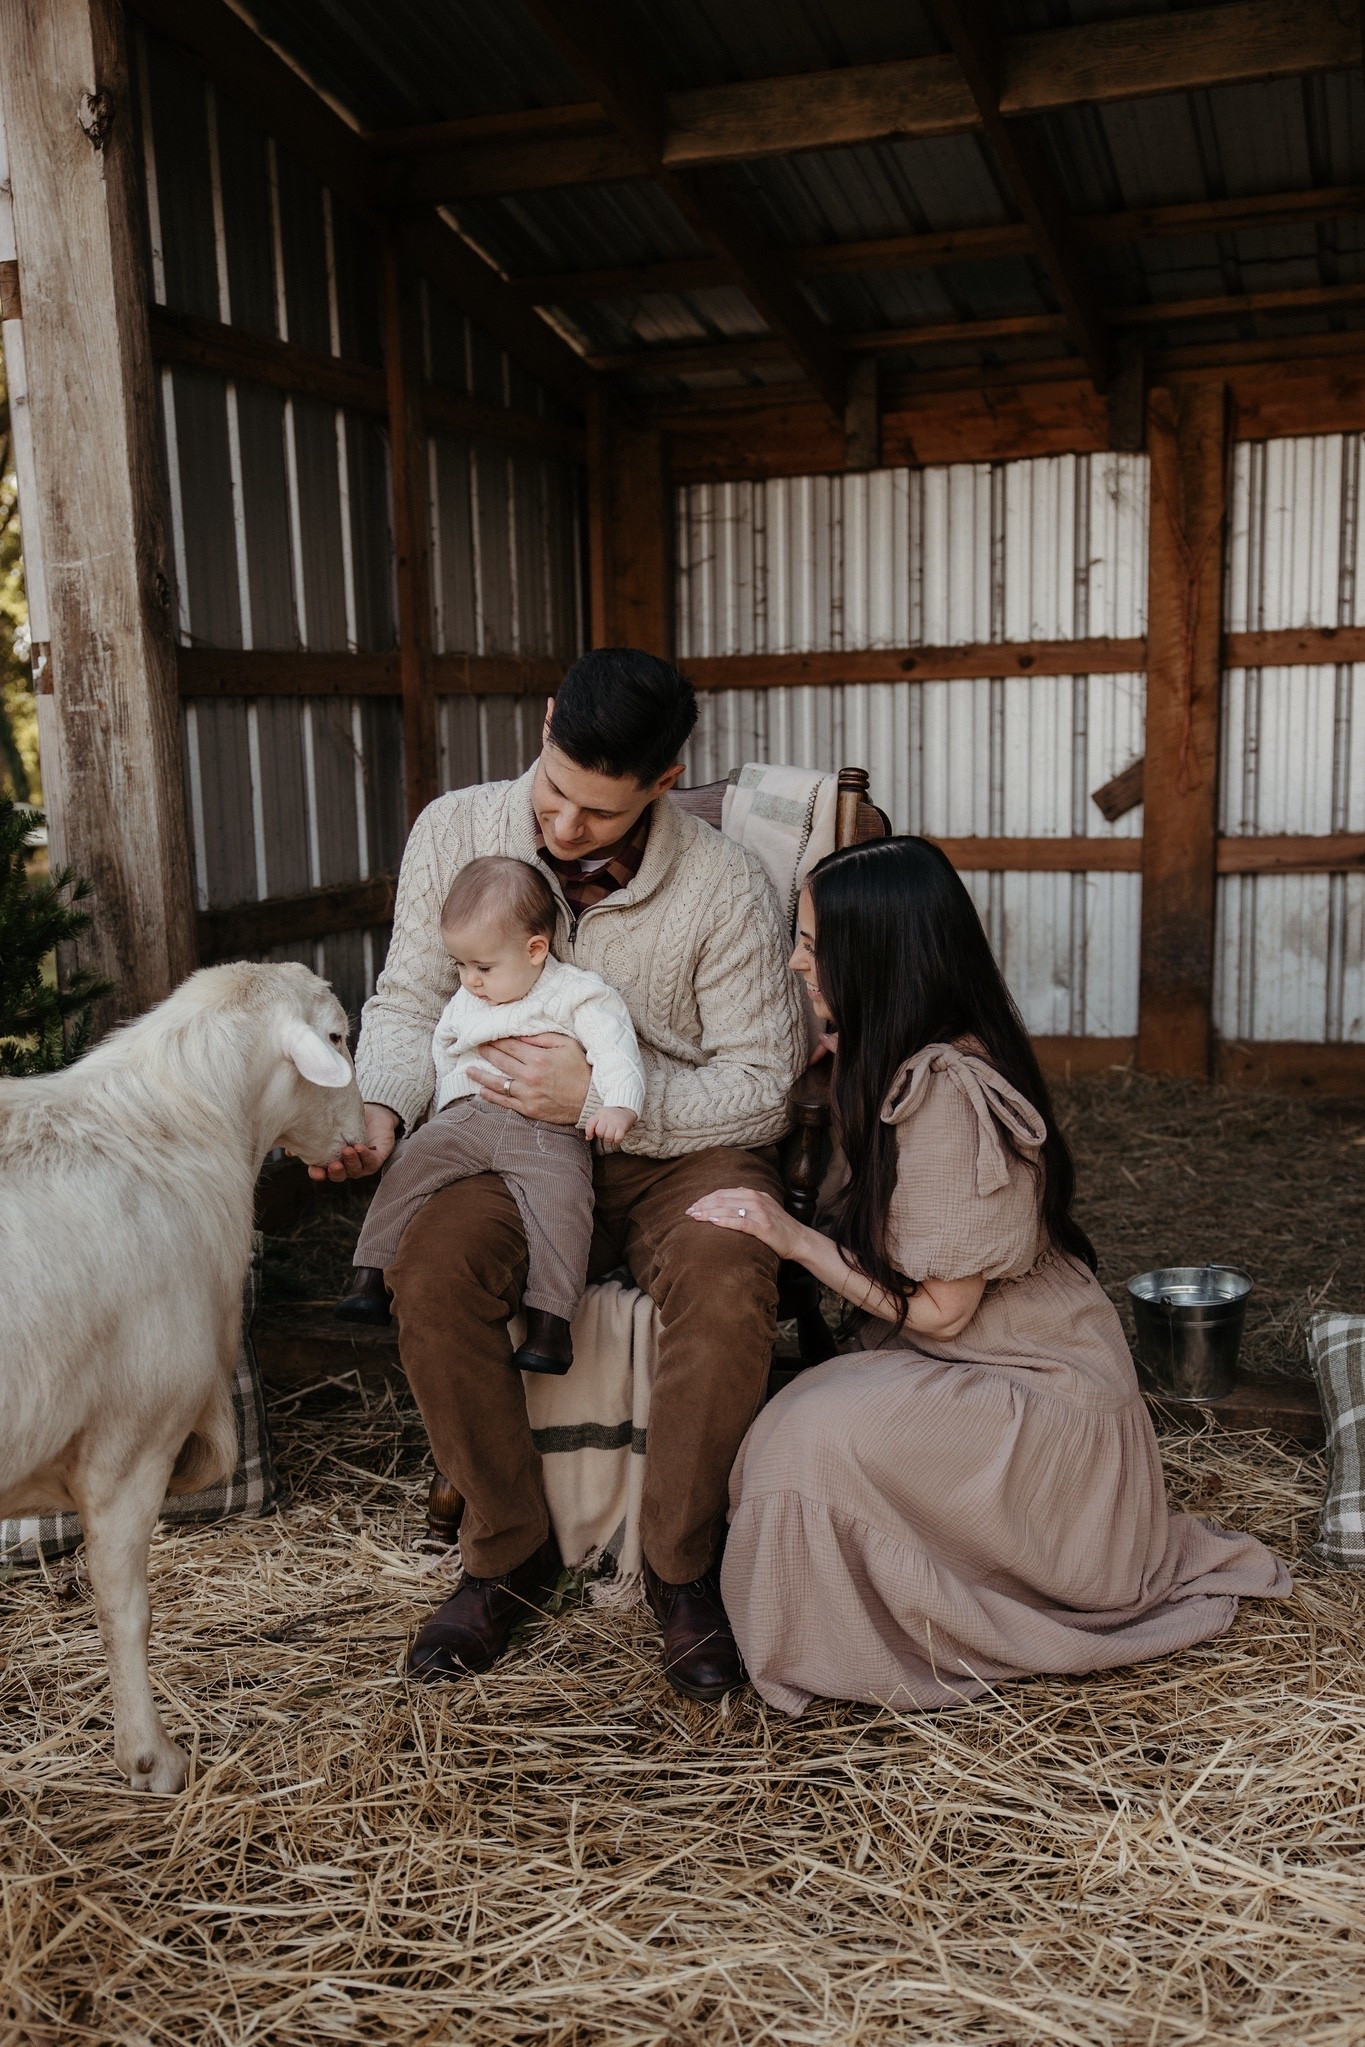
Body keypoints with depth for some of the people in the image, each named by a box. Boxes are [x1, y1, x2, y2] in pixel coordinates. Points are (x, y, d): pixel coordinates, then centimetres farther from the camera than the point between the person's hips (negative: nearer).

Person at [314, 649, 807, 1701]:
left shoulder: (729, 888, -14)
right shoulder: (456, 832, -6)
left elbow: (760, 1091, -10)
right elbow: (409, 1003, 2)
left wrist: (598, 1095, -23)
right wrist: (381, 1111, -19)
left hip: (683, 1151, -2)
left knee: (728, 1289, -34)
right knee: (433, 1265, -30)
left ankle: (682, 1566, -7)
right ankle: (511, 1551, -6)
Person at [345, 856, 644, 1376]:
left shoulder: (576, 996, 2)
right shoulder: (463, 1003, 22)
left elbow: (615, 1049, -8)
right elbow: (440, 1053, 34)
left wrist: (619, 1105, -25)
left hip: (545, 1131, -5)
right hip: (463, 1118, 5)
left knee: (559, 1198, -29)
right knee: (410, 1162, -16)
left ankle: (550, 1322, -29)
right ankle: (372, 1277, -9)